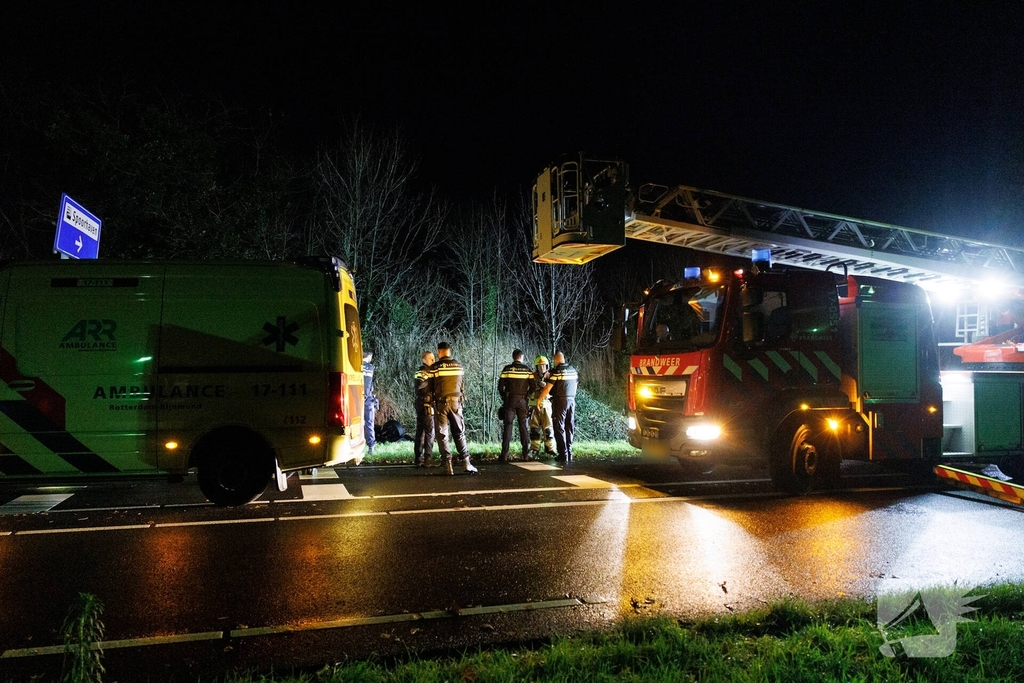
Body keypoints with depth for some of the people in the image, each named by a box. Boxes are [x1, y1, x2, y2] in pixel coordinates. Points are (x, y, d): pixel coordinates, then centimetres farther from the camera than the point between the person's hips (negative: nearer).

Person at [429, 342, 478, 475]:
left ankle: (448, 465, -1)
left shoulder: (434, 367, -7)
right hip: (456, 402, 3)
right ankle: (466, 462, 3)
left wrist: (432, 399, 16)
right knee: (459, 433, 11)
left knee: (442, 434, 4)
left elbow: (430, 387, -1)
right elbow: (462, 384, 10)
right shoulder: (459, 366, 4)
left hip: (441, 404, -3)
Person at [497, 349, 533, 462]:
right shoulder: (527, 369, 2)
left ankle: (504, 454, -6)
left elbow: (500, 386, -2)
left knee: (508, 426, 0)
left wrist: (504, 397, 13)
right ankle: (526, 454, 6)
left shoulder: (507, 369, -1)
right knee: (523, 426, 8)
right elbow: (532, 386, -1)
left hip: (509, 400, -1)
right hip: (522, 401, 1)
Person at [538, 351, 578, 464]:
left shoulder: (556, 371, -10)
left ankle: (563, 455, -5)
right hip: (572, 400, 6)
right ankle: (569, 454, 12)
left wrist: (539, 399, -2)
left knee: (559, 428, -1)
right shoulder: (573, 370, 8)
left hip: (560, 401, -6)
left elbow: (547, 388, -13)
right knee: (569, 428, 11)